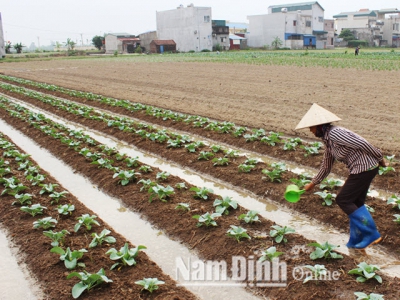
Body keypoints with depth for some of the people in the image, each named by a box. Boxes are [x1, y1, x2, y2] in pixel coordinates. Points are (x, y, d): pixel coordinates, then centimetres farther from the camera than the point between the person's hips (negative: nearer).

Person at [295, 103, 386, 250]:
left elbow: (363, 144, -22)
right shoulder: (328, 140, 12)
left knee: (343, 200, -1)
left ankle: (371, 234, 4)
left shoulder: (334, 134, -19)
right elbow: (326, 166, 21)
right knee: (355, 203, 15)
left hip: (364, 168, -9)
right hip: (364, 168, 9)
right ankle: (358, 240, 25)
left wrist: (380, 159, -11)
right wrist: (313, 183, 27)